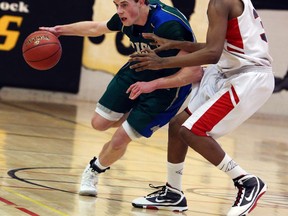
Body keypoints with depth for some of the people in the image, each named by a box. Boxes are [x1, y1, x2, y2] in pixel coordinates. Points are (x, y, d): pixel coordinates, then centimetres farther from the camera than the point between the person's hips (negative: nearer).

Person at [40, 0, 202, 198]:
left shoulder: (168, 26, -35)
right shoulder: (127, 18, -13)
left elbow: (194, 72, -36)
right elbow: (96, 28, 10)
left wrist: (151, 85, -38)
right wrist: (60, 30, 13)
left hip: (166, 85, -6)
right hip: (138, 71, 7)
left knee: (119, 140, -5)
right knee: (99, 123, 6)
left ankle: (95, 170, 24)